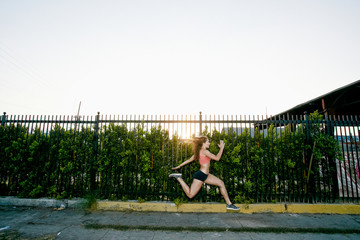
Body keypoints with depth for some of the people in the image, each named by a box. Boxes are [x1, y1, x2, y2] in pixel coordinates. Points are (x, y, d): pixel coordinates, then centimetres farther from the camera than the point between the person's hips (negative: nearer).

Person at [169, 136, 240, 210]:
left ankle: (229, 204, 12)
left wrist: (178, 166, 19)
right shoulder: (205, 151, -17)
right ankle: (178, 178, 6)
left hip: (205, 175, 10)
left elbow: (189, 160, 14)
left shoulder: (199, 151, 11)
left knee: (221, 183, 7)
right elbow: (217, 158, -17)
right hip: (200, 175, -10)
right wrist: (221, 147, -6)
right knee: (190, 195, -1)